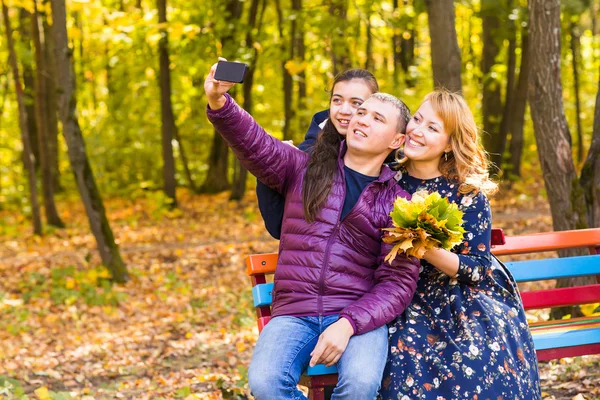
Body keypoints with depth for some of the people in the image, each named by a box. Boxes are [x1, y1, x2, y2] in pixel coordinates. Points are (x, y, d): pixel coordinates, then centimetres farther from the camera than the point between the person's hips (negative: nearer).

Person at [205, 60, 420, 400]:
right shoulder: (304, 169, 12)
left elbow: (398, 282, -1)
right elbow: (255, 143, -6)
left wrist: (348, 324, -17)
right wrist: (219, 103, -27)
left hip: (359, 316, -1)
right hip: (294, 314, 1)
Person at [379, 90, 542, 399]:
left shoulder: (468, 193, -8)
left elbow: (476, 268, -11)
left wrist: (429, 251, -26)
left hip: (470, 301, -2)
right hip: (412, 303, 2)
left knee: (483, 370, -28)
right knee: (407, 366, -27)